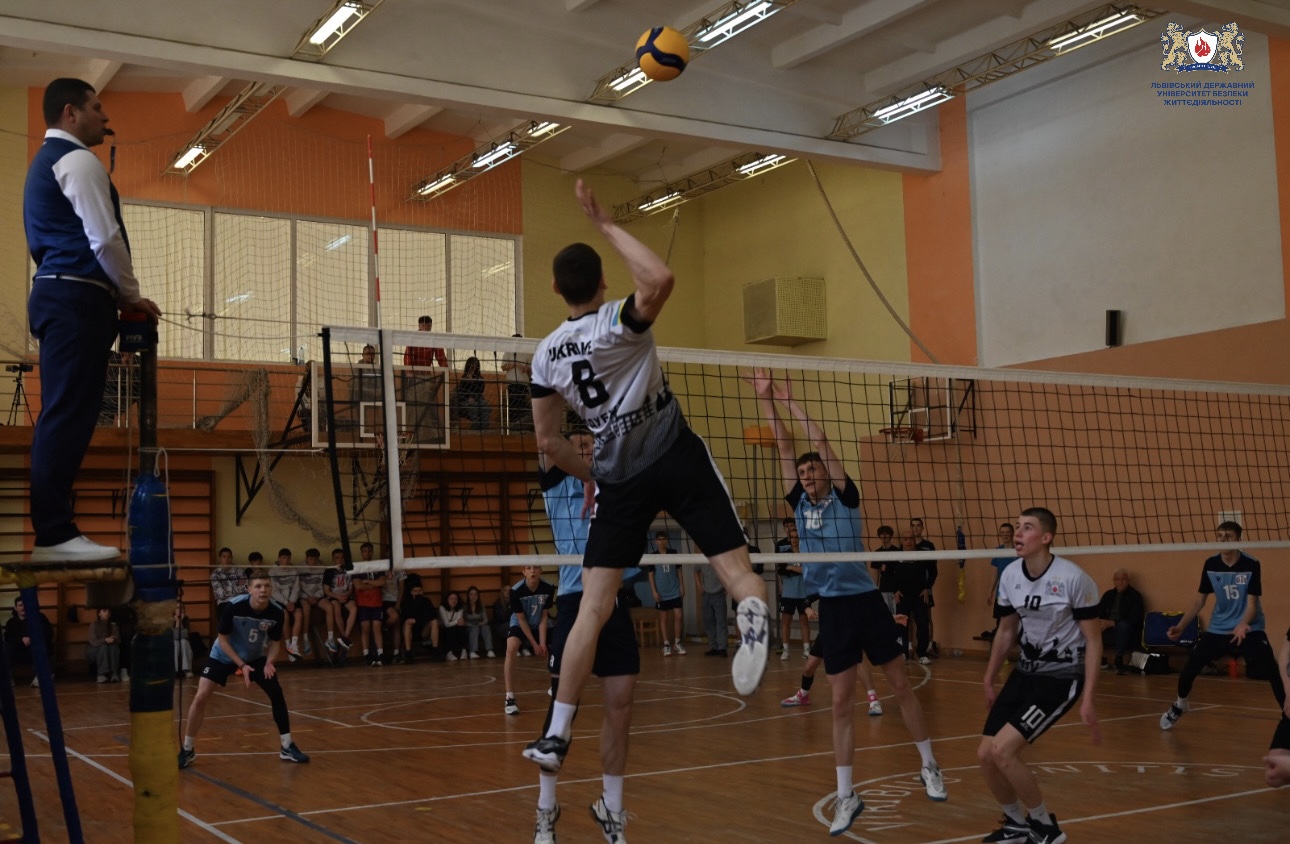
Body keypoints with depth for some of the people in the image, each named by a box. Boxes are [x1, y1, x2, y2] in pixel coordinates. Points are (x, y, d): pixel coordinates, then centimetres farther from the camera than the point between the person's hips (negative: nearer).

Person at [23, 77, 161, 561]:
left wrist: (115, 294, 19)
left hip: (55, 293, 10)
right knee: (70, 414, -13)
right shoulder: (78, 161, -7)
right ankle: (55, 535, -15)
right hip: (78, 297, -10)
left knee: (63, 414, 7)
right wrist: (131, 296, -1)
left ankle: (51, 530, 7)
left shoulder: (44, 163, 25)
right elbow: (105, 238, -14)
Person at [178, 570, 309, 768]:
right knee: (200, 698, -14)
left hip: (255, 657, 3)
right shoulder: (233, 607, -31)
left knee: (277, 694, -5)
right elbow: (222, 639, -19)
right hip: (223, 656, -3)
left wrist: (269, 662, -24)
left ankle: (286, 747, 10)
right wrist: (241, 665, -26)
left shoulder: (277, 613, -22)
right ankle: (187, 750, 2)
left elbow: (275, 642, -5)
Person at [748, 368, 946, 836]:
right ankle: (846, 797, 9)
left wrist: (790, 398, -4)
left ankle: (929, 767, 23)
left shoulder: (845, 496, -1)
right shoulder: (800, 503, 7)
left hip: (866, 600, -2)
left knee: (901, 685, 7)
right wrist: (766, 398, -3)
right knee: (841, 703, 3)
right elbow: (784, 444, 2)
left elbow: (820, 440, -8)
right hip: (832, 608, 2)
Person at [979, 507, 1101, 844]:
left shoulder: (1073, 579, -19)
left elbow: (1093, 641, -12)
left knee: (1003, 749, -18)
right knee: (985, 755, -1)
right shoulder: (1010, 575, -2)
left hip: (1062, 675, -6)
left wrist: (1087, 699, -16)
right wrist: (989, 681, 16)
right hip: (1025, 670, 6)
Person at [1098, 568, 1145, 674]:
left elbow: (1135, 619, -11)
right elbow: (1098, 612, 10)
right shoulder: (1108, 594, 18)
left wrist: (1112, 623, -20)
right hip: (1108, 631, 5)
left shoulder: (1135, 596, 1)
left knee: (1123, 625, -38)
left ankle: (1119, 661, -30)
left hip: (1125, 632, -4)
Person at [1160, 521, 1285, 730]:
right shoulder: (1211, 565, -7)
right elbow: (1200, 600, 3)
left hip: (1249, 628, -3)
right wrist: (1180, 626, -4)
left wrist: (1243, 625, -39)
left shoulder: (1251, 565, -17)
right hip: (1217, 628, 3)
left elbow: (1252, 603, -19)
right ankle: (1179, 706, 26)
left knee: (1272, 671, -20)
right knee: (1189, 667, 0)